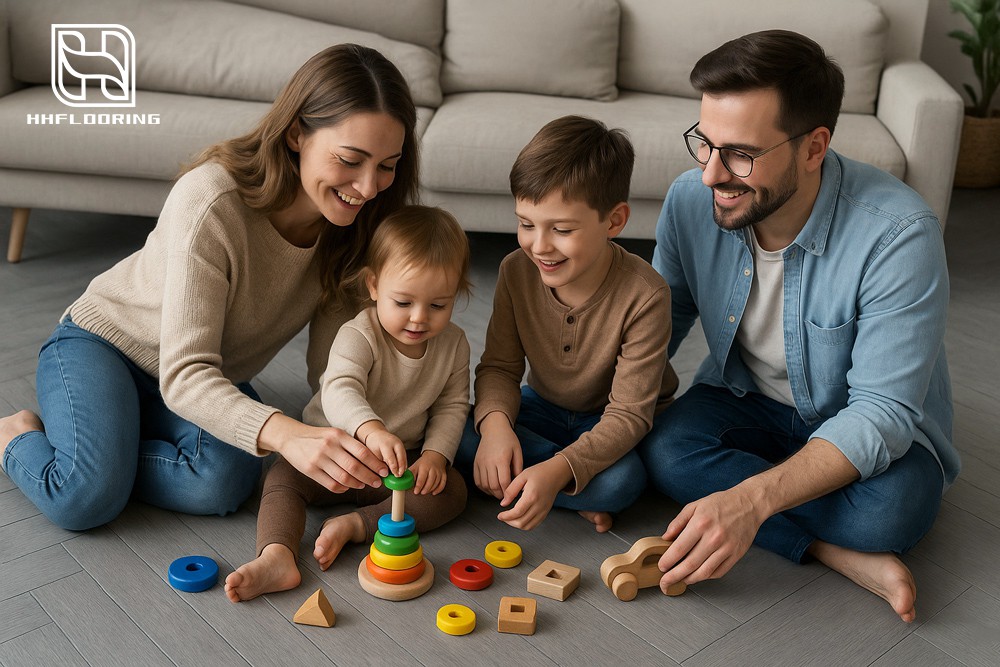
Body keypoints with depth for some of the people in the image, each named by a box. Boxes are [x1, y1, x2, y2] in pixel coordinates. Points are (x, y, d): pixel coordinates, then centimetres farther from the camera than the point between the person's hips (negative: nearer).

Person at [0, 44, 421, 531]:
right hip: (102, 342, -4)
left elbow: (332, 367, -13)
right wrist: (286, 435, -57)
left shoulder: (354, 226, -16)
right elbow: (184, 376, -39)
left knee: (221, 484, -27)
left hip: (214, 378, 4)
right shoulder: (210, 202, -35)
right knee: (87, 499, -27)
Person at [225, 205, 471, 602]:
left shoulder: (454, 343, -7)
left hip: (406, 460, 3)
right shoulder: (358, 336, -22)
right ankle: (276, 558, -40)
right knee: (282, 477, -25)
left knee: (452, 491, -21)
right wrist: (371, 430, -61)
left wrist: (435, 454, -16)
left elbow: (452, 405, 2)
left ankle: (355, 525, -27)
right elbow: (339, 392, -40)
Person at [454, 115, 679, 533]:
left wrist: (557, 470, -43)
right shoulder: (516, 271, -15)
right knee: (462, 437, -22)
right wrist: (495, 422, -32)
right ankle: (578, 498, -13)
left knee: (621, 480, -36)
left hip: (610, 424, -4)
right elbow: (499, 366, -8)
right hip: (543, 408, 4)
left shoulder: (644, 295, -29)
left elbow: (628, 414, -27)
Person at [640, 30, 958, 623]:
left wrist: (751, 500, -44)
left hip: (876, 428, -3)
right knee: (666, 452, -28)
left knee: (889, 512, -35)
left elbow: (882, 413, -31)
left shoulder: (898, 234, -31)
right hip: (747, 399, 4)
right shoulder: (691, 200, -17)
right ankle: (841, 553, -18)